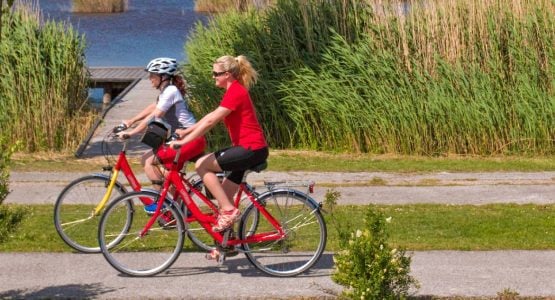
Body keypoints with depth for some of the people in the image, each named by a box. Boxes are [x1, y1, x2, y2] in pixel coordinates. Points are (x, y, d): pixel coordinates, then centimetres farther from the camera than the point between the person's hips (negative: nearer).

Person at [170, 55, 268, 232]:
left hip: (251, 149, -10)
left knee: (202, 165, -11)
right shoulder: (234, 91, 17)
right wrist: (186, 131, 17)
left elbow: (210, 121, -20)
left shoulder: (235, 92, -15)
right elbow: (211, 116, 21)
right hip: (249, 149, 10)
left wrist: (184, 141, -19)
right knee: (224, 196, 12)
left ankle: (229, 211, -10)